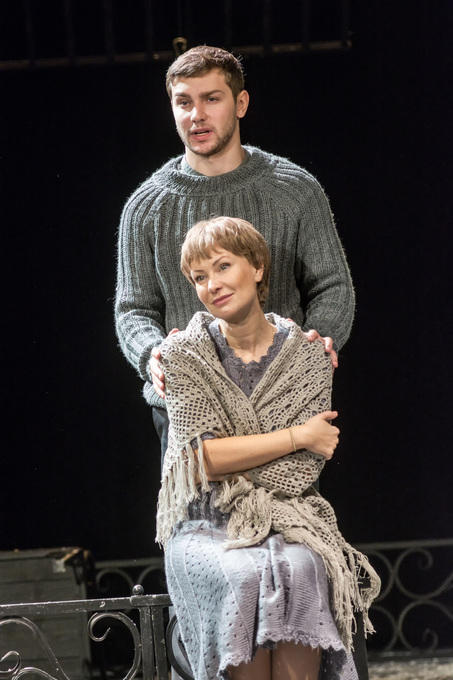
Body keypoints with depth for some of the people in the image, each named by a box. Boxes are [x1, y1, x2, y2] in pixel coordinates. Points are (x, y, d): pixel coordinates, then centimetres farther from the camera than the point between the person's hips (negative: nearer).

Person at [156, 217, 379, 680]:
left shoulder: (306, 356, 5)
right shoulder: (184, 355, 2)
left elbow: (304, 469, -2)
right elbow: (206, 456, -9)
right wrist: (299, 435, -8)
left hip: (287, 520, 1)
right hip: (204, 527, -1)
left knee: (298, 571, -34)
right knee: (242, 577, -35)